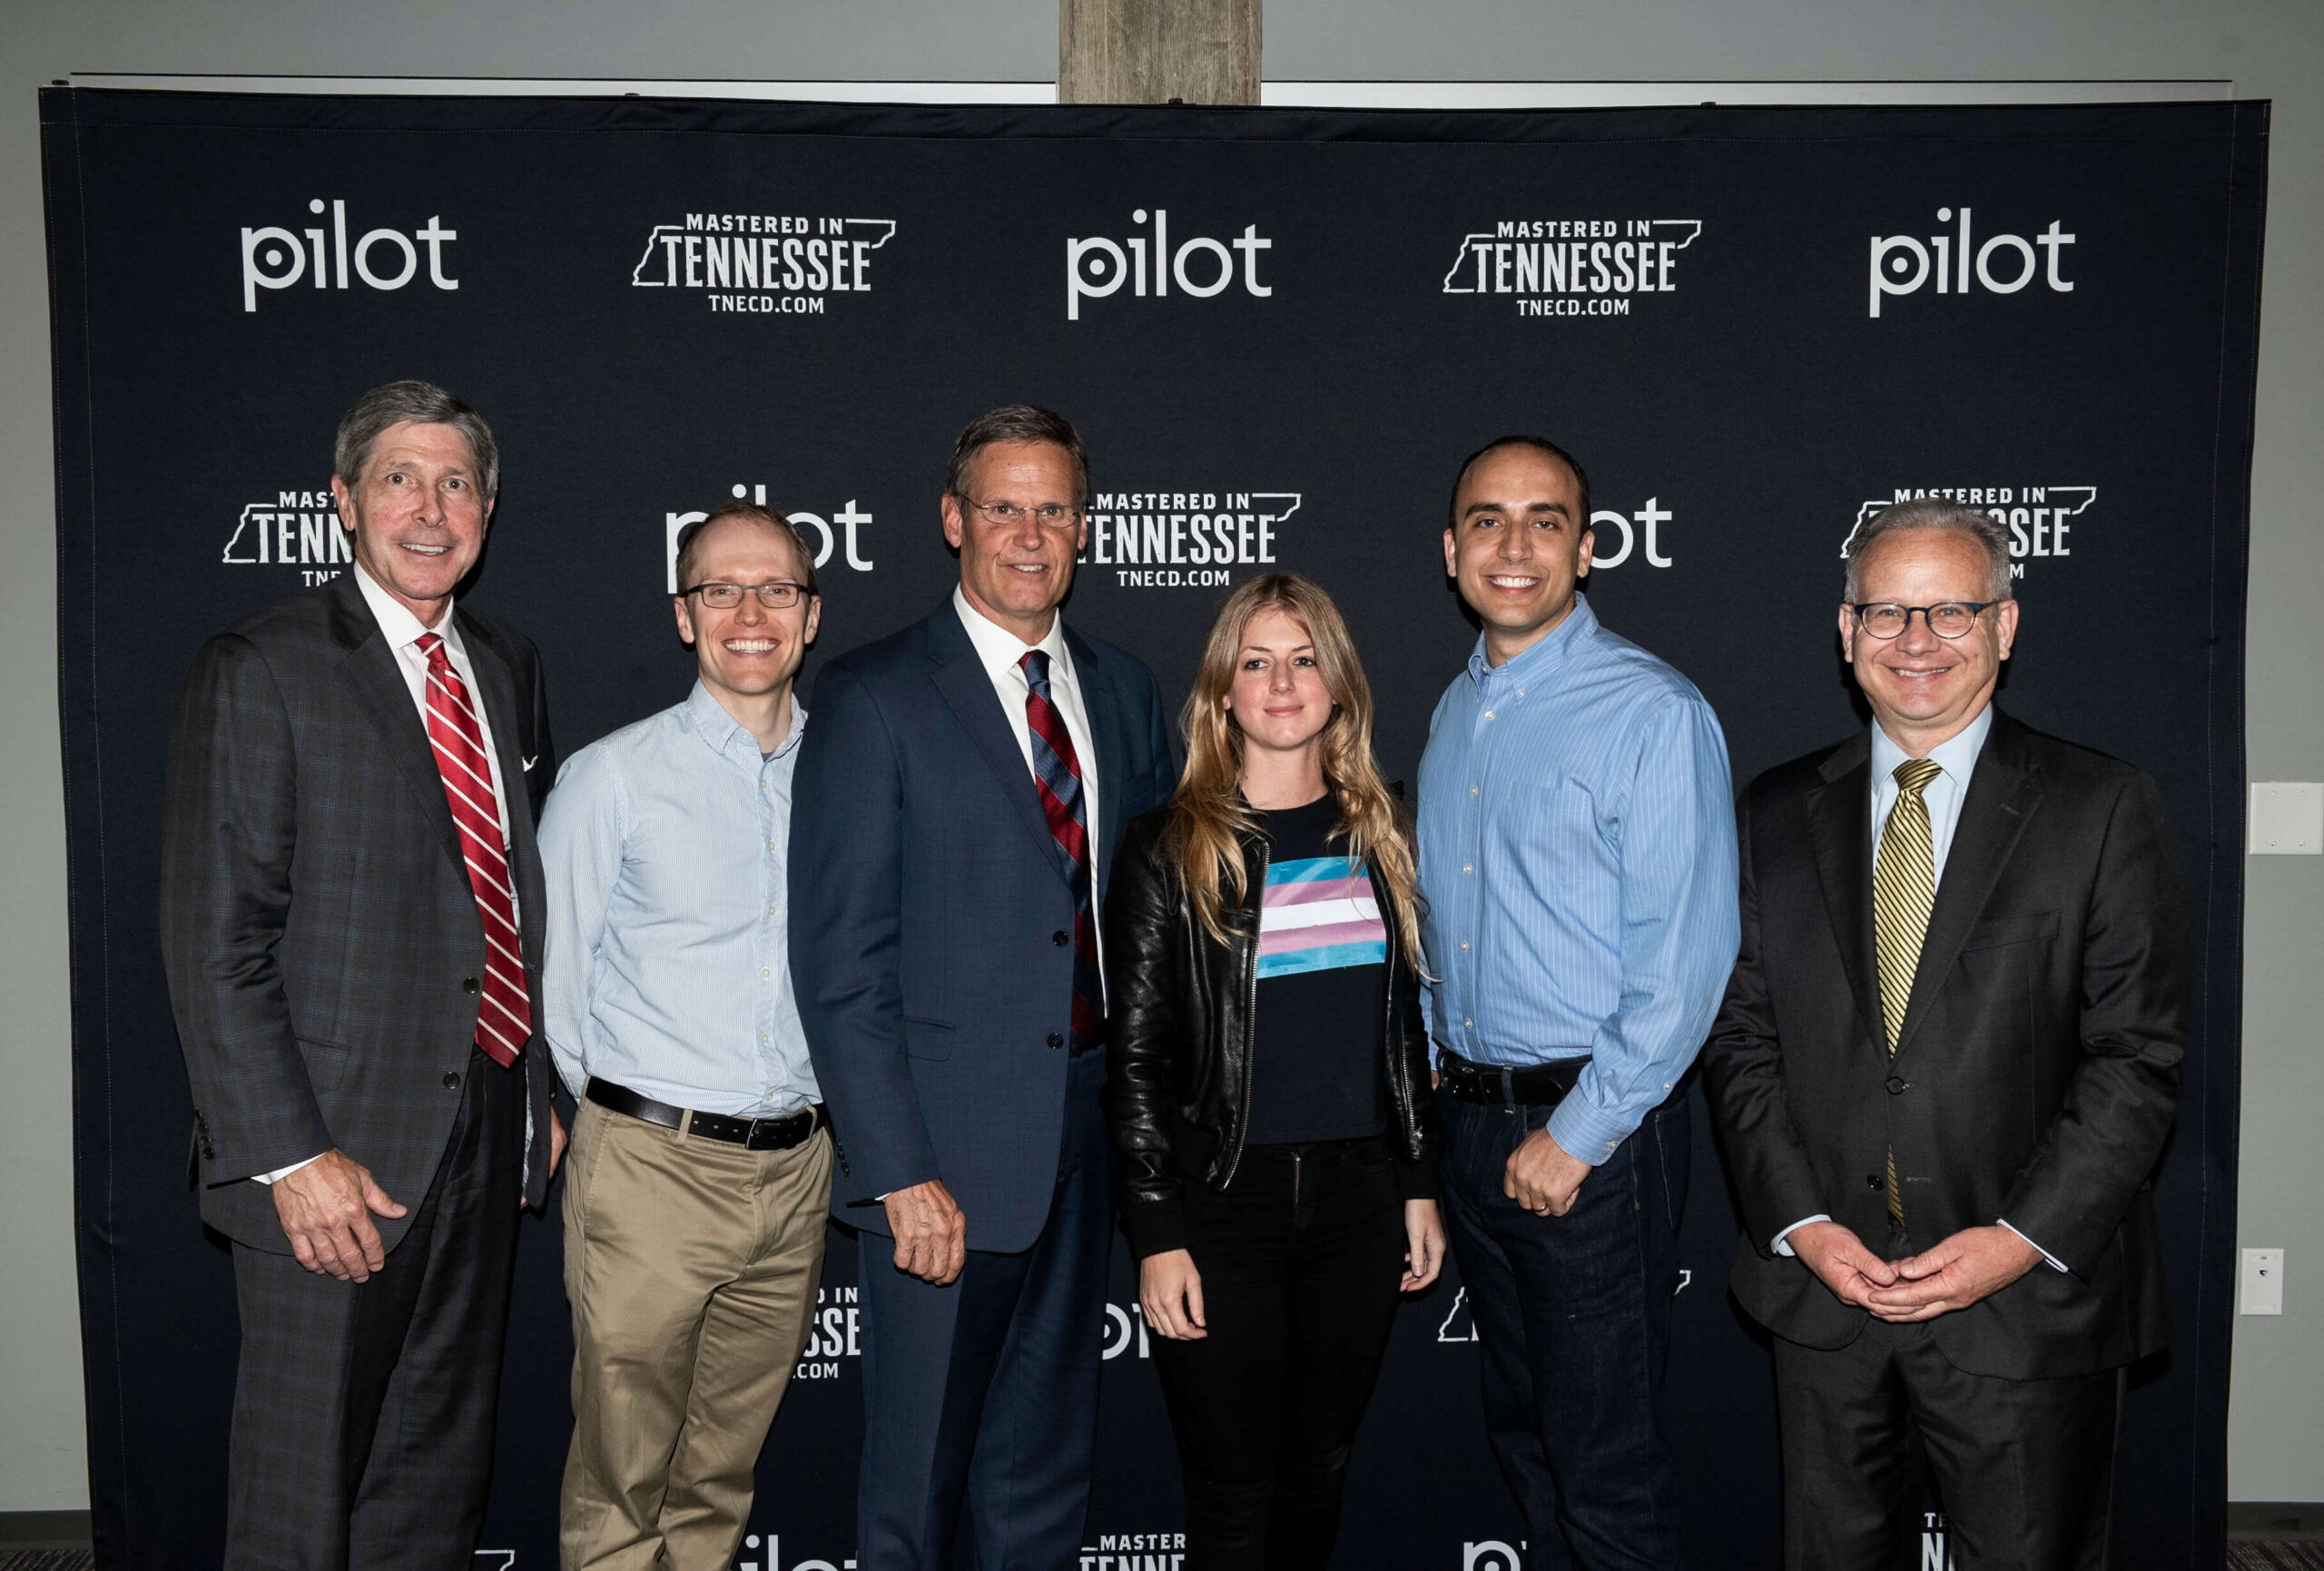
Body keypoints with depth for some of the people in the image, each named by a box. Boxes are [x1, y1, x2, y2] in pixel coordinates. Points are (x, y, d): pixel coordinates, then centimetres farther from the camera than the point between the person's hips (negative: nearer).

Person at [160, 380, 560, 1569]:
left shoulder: (509, 668, 11)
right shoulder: (258, 671, -9)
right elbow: (215, 943, -13)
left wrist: (544, 1091, 12)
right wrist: (289, 1157, -18)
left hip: (489, 1142, 6)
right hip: (336, 1159, -6)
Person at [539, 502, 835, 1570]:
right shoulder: (612, 777, -4)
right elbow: (551, 973, 1)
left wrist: (812, 1113, 9)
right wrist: (615, 1114, 4)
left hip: (797, 1168, 3)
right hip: (651, 1170, -3)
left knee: (724, 1473, 16)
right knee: (620, 1482, 5)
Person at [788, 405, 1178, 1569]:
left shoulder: (1124, 690, 9)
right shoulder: (872, 699, -7)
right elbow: (840, 961, -11)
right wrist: (899, 1174, -16)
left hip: (1088, 1133, 5)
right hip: (946, 1148, -5)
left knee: (1048, 1475, 18)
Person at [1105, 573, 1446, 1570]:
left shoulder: (1376, 837, 9)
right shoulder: (1169, 851, -4)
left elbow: (1403, 1028, 14)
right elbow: (1138, 1060, -5)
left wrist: (1420, 1186, 11)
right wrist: (1157, 1235, -9)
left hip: (1358, 1196, 4)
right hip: (1224, 1199, -4)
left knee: (1319, 1472, 15)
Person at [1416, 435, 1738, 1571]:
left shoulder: (1653, 713, -12)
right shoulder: (1456, 712, 11)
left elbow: (1685, 960, -16)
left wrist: (1578, 1137, -16)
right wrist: (1437, 1072, 12)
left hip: (1595, 1139, -7)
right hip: (1470, 1123, 7)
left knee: (1606, 1469, 3)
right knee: (1522, 1432, 18)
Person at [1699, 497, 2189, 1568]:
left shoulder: (2102, 809, -2)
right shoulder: (1776, 815, 6)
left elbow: (2138, 1053, -6)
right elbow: (1739, 1037, 4)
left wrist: (2023, 1238, -14)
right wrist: (1801, 1224, -7)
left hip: (2030, 1302, -2)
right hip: (1821, 1291, 3)